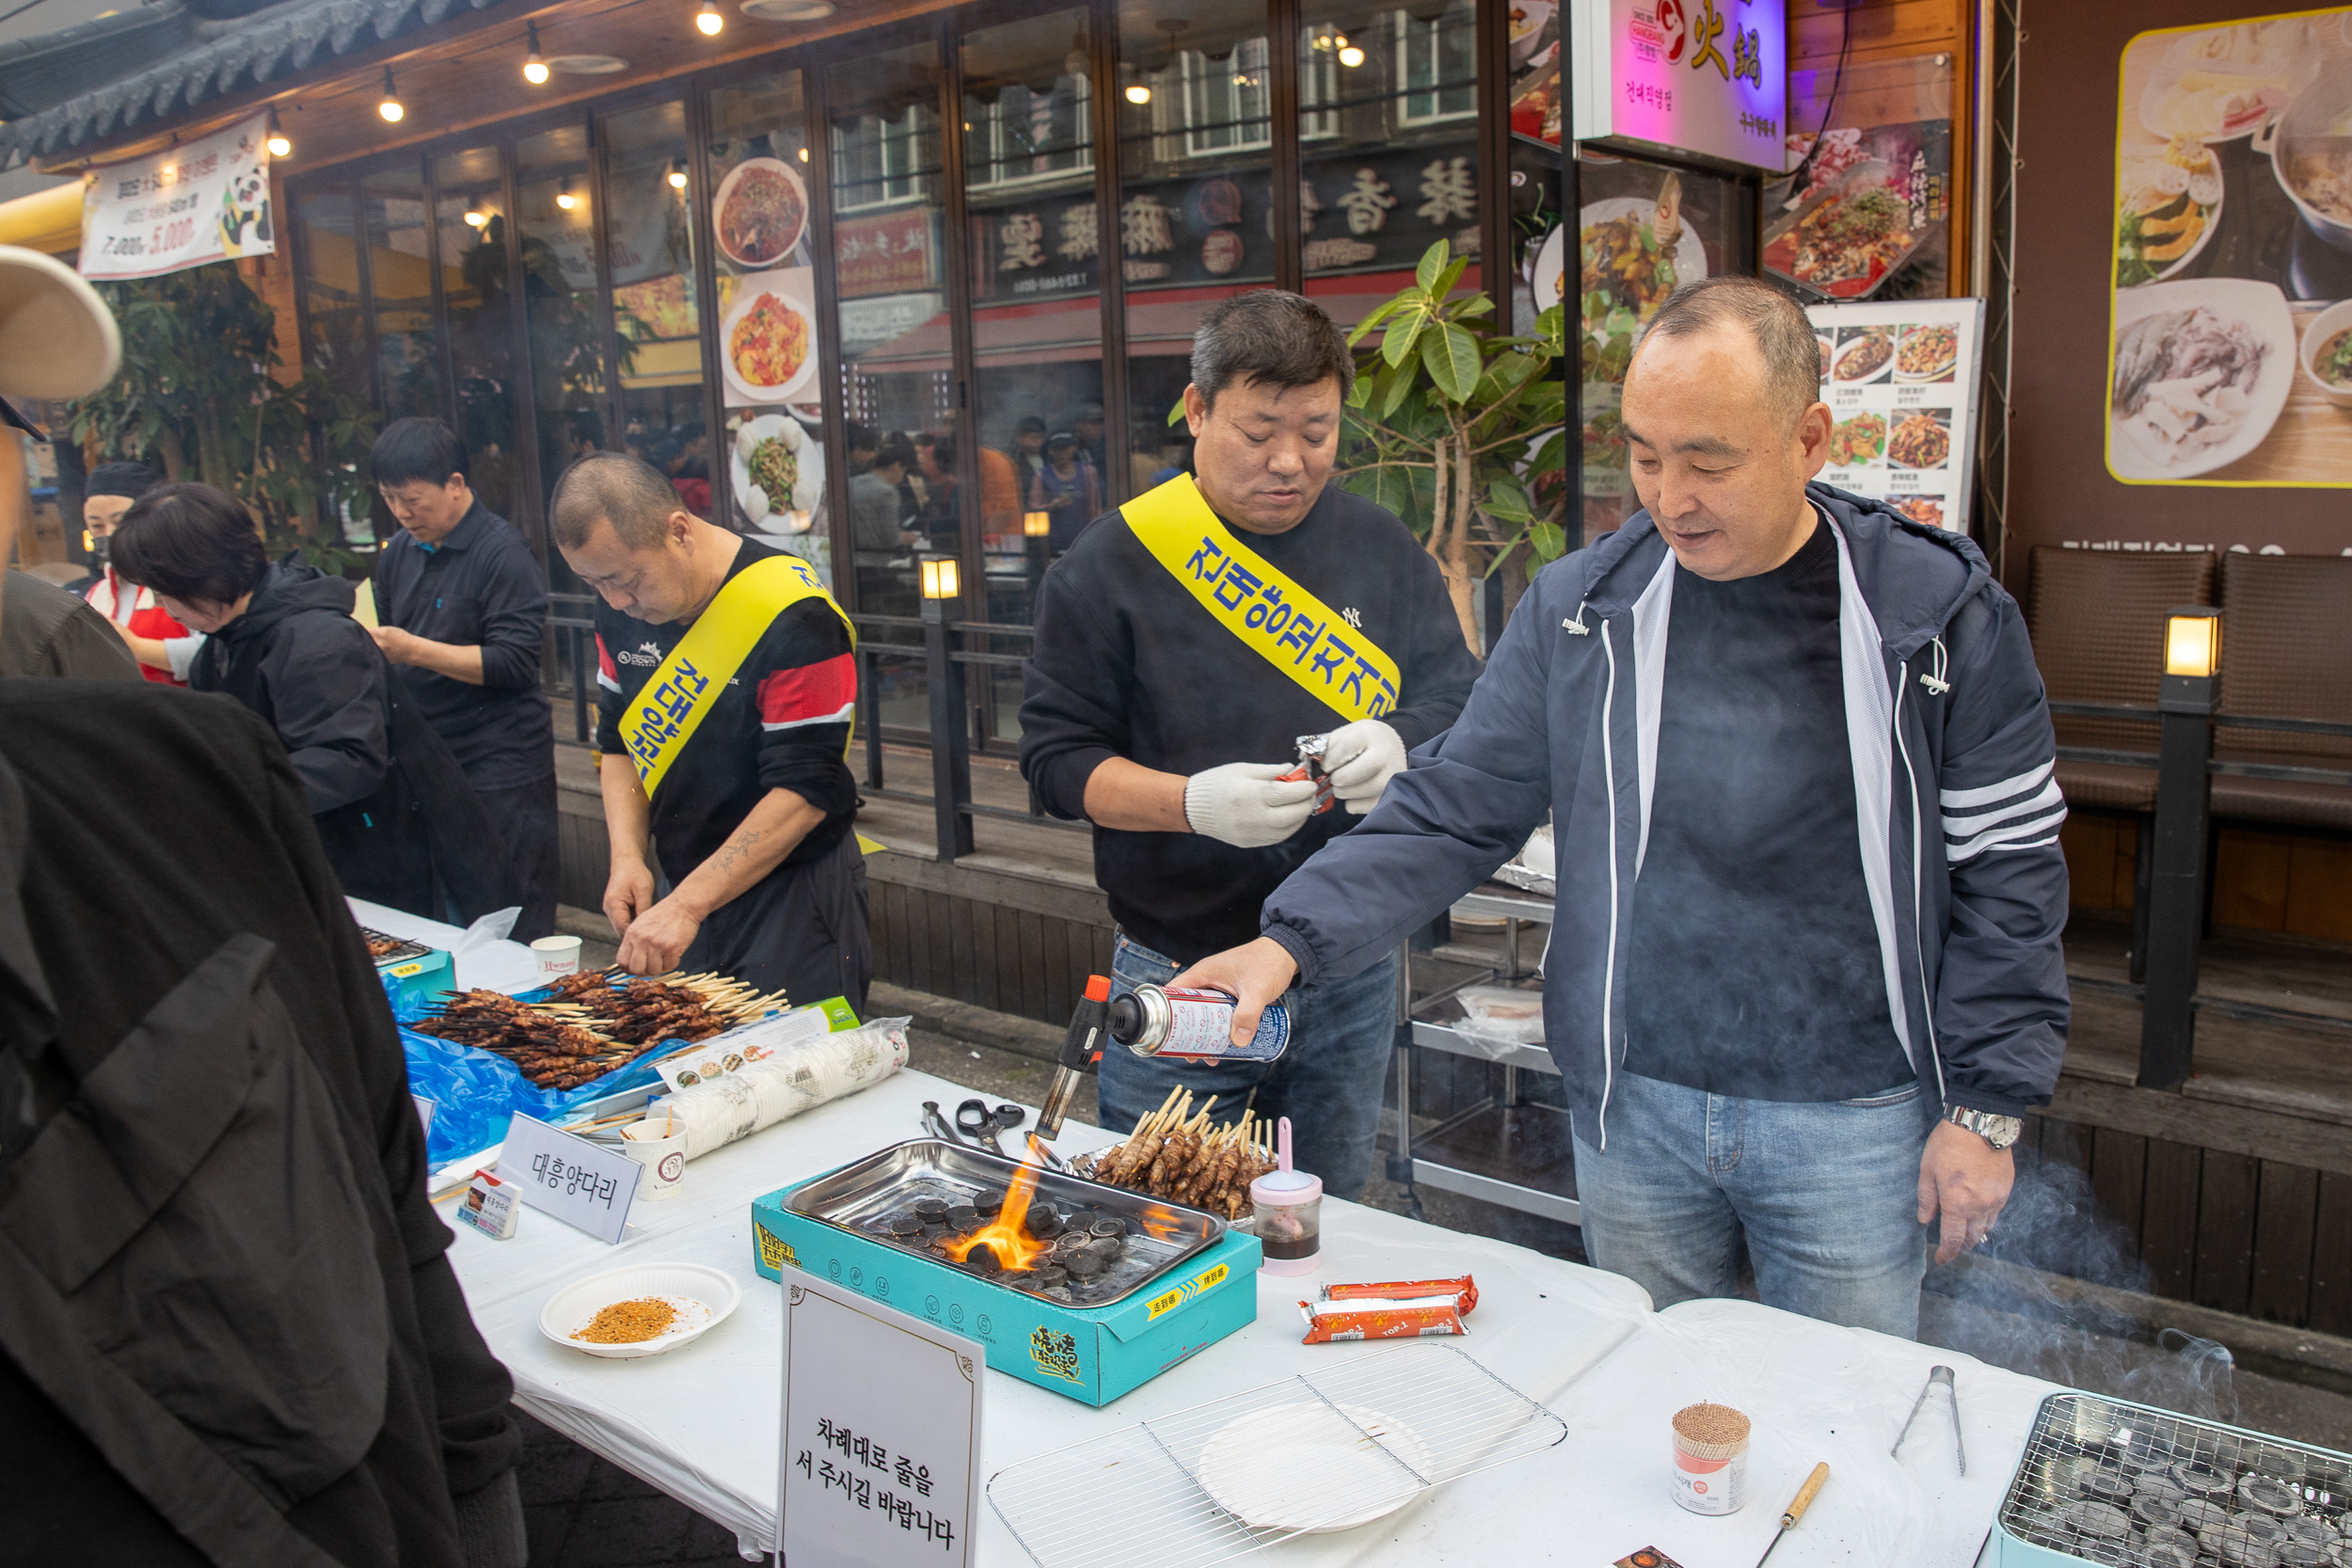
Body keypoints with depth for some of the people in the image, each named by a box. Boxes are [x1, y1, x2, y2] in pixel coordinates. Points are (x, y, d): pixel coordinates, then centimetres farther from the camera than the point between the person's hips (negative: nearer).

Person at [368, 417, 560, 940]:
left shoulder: (502, 552, -11)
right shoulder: (399, 552, 14)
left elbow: (514, 662, -18)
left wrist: (414, 650, -20)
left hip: (501, 767, -8)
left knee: (512, 927, -2)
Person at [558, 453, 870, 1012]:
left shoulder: (791, 615, -22)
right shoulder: (623, 610, 2)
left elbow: (806, 792, -24)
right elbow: (620, 744, 13)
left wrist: (686, 904, -25)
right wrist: (627, 857, -3)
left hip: (792, 896, -6)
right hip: (685, 888, 7)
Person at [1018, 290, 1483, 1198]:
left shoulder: (1383, 551, 5)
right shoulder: (1111, 566, -5)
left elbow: (1460, 702, 6)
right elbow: (1056, 756, -6)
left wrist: (1398, 748, -18)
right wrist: (1196, 802, -23)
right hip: (1177, 977, -3)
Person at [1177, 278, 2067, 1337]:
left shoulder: (1945, 616, -7)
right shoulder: (1579, 609, -3)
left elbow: (2007, 874, -3)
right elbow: (1452, 813, -2)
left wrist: (1986, 1108, -5)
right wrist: (1292, 940, -15)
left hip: (1853, 1121, -1)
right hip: (1631, 1106, 2)